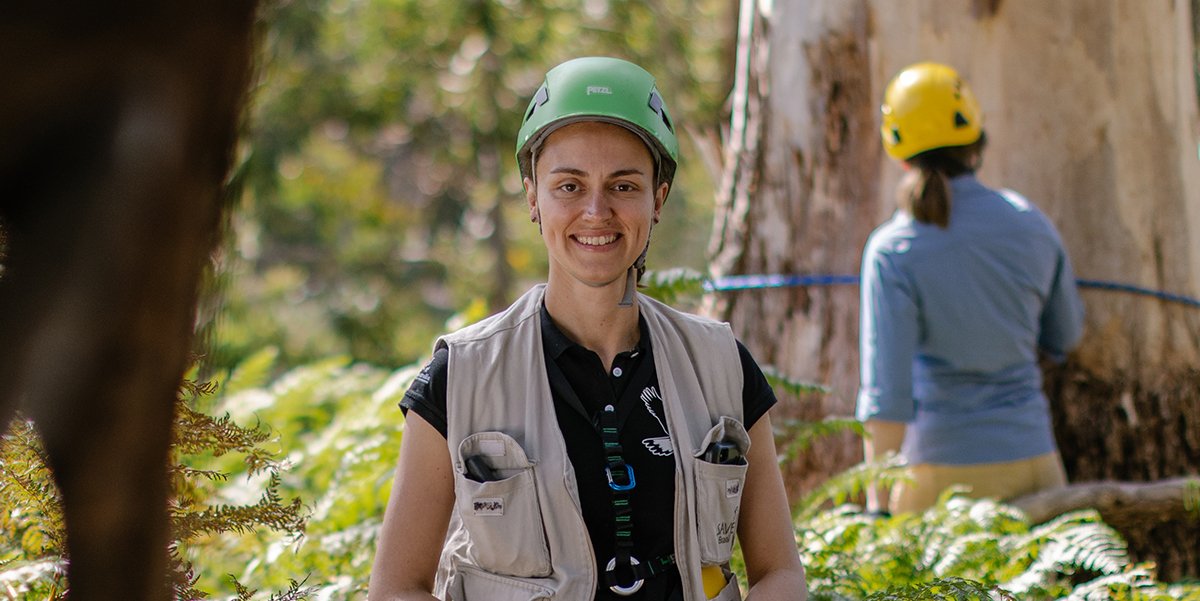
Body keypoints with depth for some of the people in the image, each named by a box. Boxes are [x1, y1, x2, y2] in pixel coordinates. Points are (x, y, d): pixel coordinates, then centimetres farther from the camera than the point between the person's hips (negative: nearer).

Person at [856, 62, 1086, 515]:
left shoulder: (893, 252, -10)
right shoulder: (1029, 223, 2)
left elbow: (885, 396, -15)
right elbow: (1064, 338, 17)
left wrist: (878, 508, -13)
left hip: (943, 465, -3)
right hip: (1030, 456, 4)